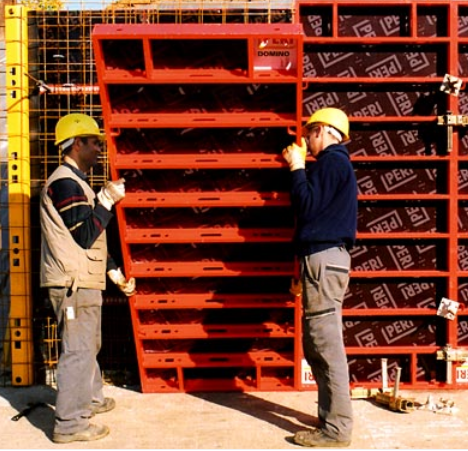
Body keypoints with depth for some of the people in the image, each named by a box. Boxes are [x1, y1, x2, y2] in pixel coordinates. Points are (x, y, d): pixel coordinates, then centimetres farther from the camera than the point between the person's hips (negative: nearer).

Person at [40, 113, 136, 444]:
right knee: (78, 350, -6)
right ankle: (70, 424, 2)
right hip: (73, 284, -11)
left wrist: (115, 272, 19)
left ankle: (90, 398, 39)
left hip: (84, 282, 11)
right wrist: (106, 201, -15)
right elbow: (85, 236, -21)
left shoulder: (75, 182, 18)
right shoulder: (65, 183, -15)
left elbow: (92, 239, 21)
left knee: (89, 345, 23)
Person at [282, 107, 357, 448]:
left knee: (326, 346, -8)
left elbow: (307, 207, -15)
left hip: (323, 257, -11)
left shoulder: (331, 160, -8)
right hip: (326, 257, 11)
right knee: (319, 345, 15)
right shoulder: (335, 162, 23)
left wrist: (296, 168, -5)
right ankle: (333, 418, 22)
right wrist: (301, 167, 17)